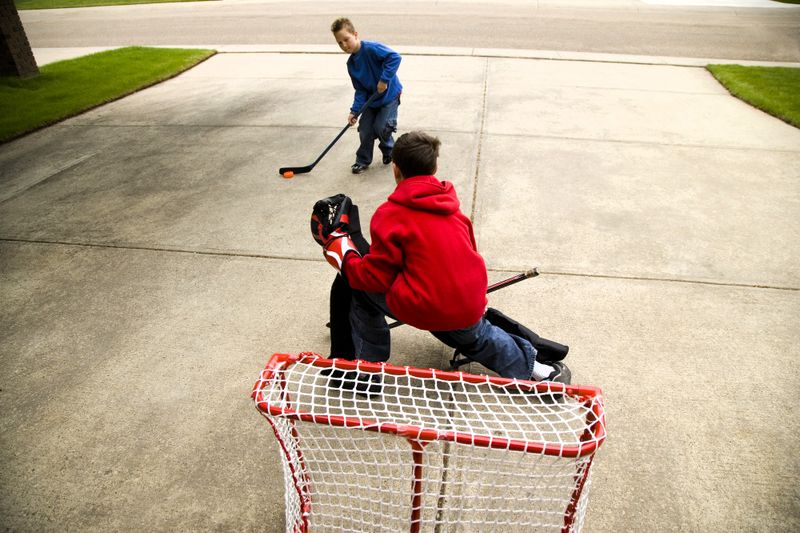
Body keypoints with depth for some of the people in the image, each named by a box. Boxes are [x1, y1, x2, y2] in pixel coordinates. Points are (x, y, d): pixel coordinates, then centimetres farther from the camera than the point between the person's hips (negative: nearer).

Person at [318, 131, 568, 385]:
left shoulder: (391, 214, -10)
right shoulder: (451, 202, 9)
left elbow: (377, 277, -9)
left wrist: (345, 259, 9)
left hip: (424, 310, -6)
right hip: (470, 309, 6)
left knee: (360, 287, 14)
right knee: (474, 336, 39)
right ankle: (533, 368, 37)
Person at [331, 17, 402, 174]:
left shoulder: (371, 48, -22)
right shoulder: (351, 64, 1)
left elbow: (395, 57, -32)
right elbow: (360, 90, 3)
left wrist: (384, 79, -33)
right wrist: (355, 111, -5)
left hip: (389, 95, -7)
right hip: (371, 99, 7)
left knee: (381, 127, -12)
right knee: (365, 130, 2)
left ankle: (389, 151, 20)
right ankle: (363, 160, 21)